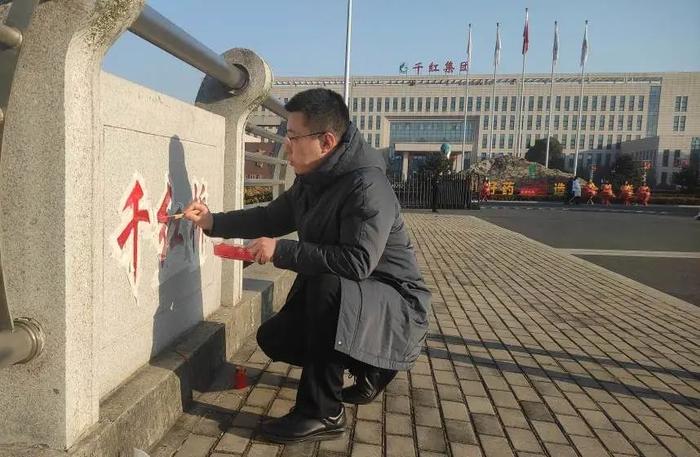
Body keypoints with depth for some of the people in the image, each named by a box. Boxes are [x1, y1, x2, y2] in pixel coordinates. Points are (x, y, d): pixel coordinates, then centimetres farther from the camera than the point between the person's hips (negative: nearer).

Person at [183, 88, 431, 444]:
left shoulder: (366, 185, -27)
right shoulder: (311, 179, 1)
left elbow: (357, 262, -37)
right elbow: (272, 217, 15)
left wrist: (281, 251, -30)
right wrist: (213, 222, 4)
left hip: (393, 300, -9)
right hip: (339, 296, 9)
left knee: (327, 286, -37)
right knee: (273, 338, 8)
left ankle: (322, 413, -20)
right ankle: (369, 368, 20)